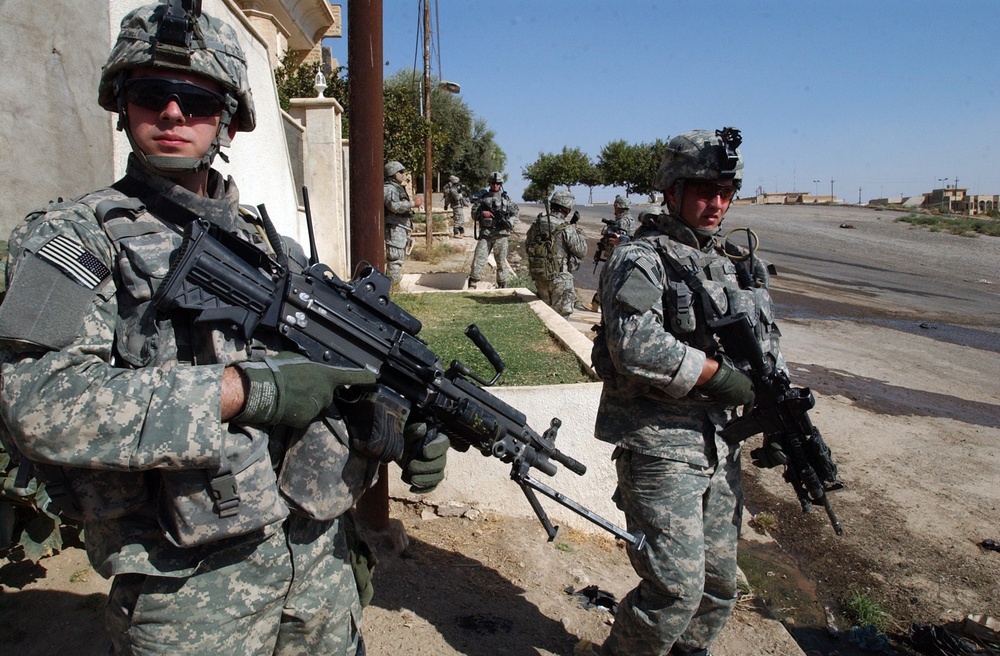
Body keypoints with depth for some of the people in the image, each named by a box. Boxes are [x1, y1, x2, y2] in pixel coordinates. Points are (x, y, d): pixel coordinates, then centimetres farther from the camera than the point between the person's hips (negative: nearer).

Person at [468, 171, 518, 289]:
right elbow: (474, 215, 9)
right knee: (478, 259, -6)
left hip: (501, 235, 0)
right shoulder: (483, 198, 9)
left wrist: (509, 223, -8)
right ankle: (472, 285, 2)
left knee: (501, 262, 5)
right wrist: (481, 212, -12)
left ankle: (502, 286, 15)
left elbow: (516, 213, 11)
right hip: (485, 234, 0)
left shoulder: (506, 198, 7)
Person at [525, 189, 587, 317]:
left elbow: (527, 248, 10)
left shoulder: (537, 223, 1)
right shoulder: (566, 228, -16)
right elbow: (581, 251, -6)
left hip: (538, 275, 6)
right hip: (559, 278, -6)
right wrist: (577, 229, 2)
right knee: (561, 314, 5)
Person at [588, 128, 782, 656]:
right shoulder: (640, 260, -9)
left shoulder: (738, 265, 14)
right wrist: (718, 373, -17)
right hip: (659, 448, -7)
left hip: (721, 447, 7)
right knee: (677, 586, -7)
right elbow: (636, 346, -26)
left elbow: (768, 353, 19)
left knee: (719, 585, 16)